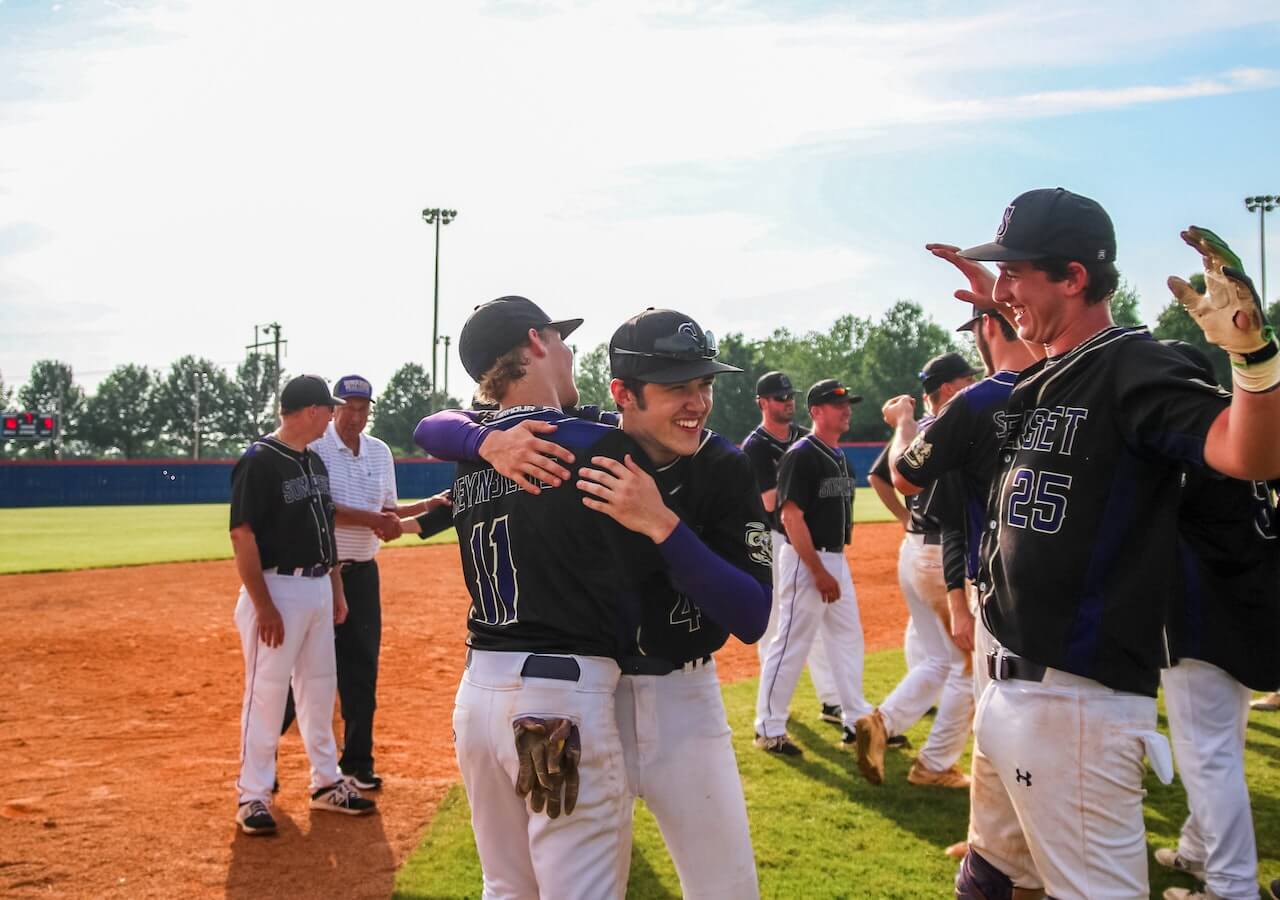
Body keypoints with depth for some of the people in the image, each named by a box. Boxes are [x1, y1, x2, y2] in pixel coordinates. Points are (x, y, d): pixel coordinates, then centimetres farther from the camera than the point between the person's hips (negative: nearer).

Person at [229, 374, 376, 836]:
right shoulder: (258, 461, -13)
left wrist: (336, 590, 16)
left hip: (318, 587, 8)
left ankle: (326, 782, 26)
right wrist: (264, 606, -21)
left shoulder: (314, 461, 12)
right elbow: (242, 535, -17)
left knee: (320, 687, 14)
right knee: (267, 691, -2)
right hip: (278, 589, -8)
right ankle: (253, 795, 9)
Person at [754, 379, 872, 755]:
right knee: (791, 645, -3)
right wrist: (819, 572, -22)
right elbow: (791, 517, -20)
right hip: (806, 560, -9)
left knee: (848, 640, 13)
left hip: (836, 559, 9)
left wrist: (836, 566, 15)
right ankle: (769, 729, 7)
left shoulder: (840, 457, 13)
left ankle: (857, 723, 22)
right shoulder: (801, 455, -15)